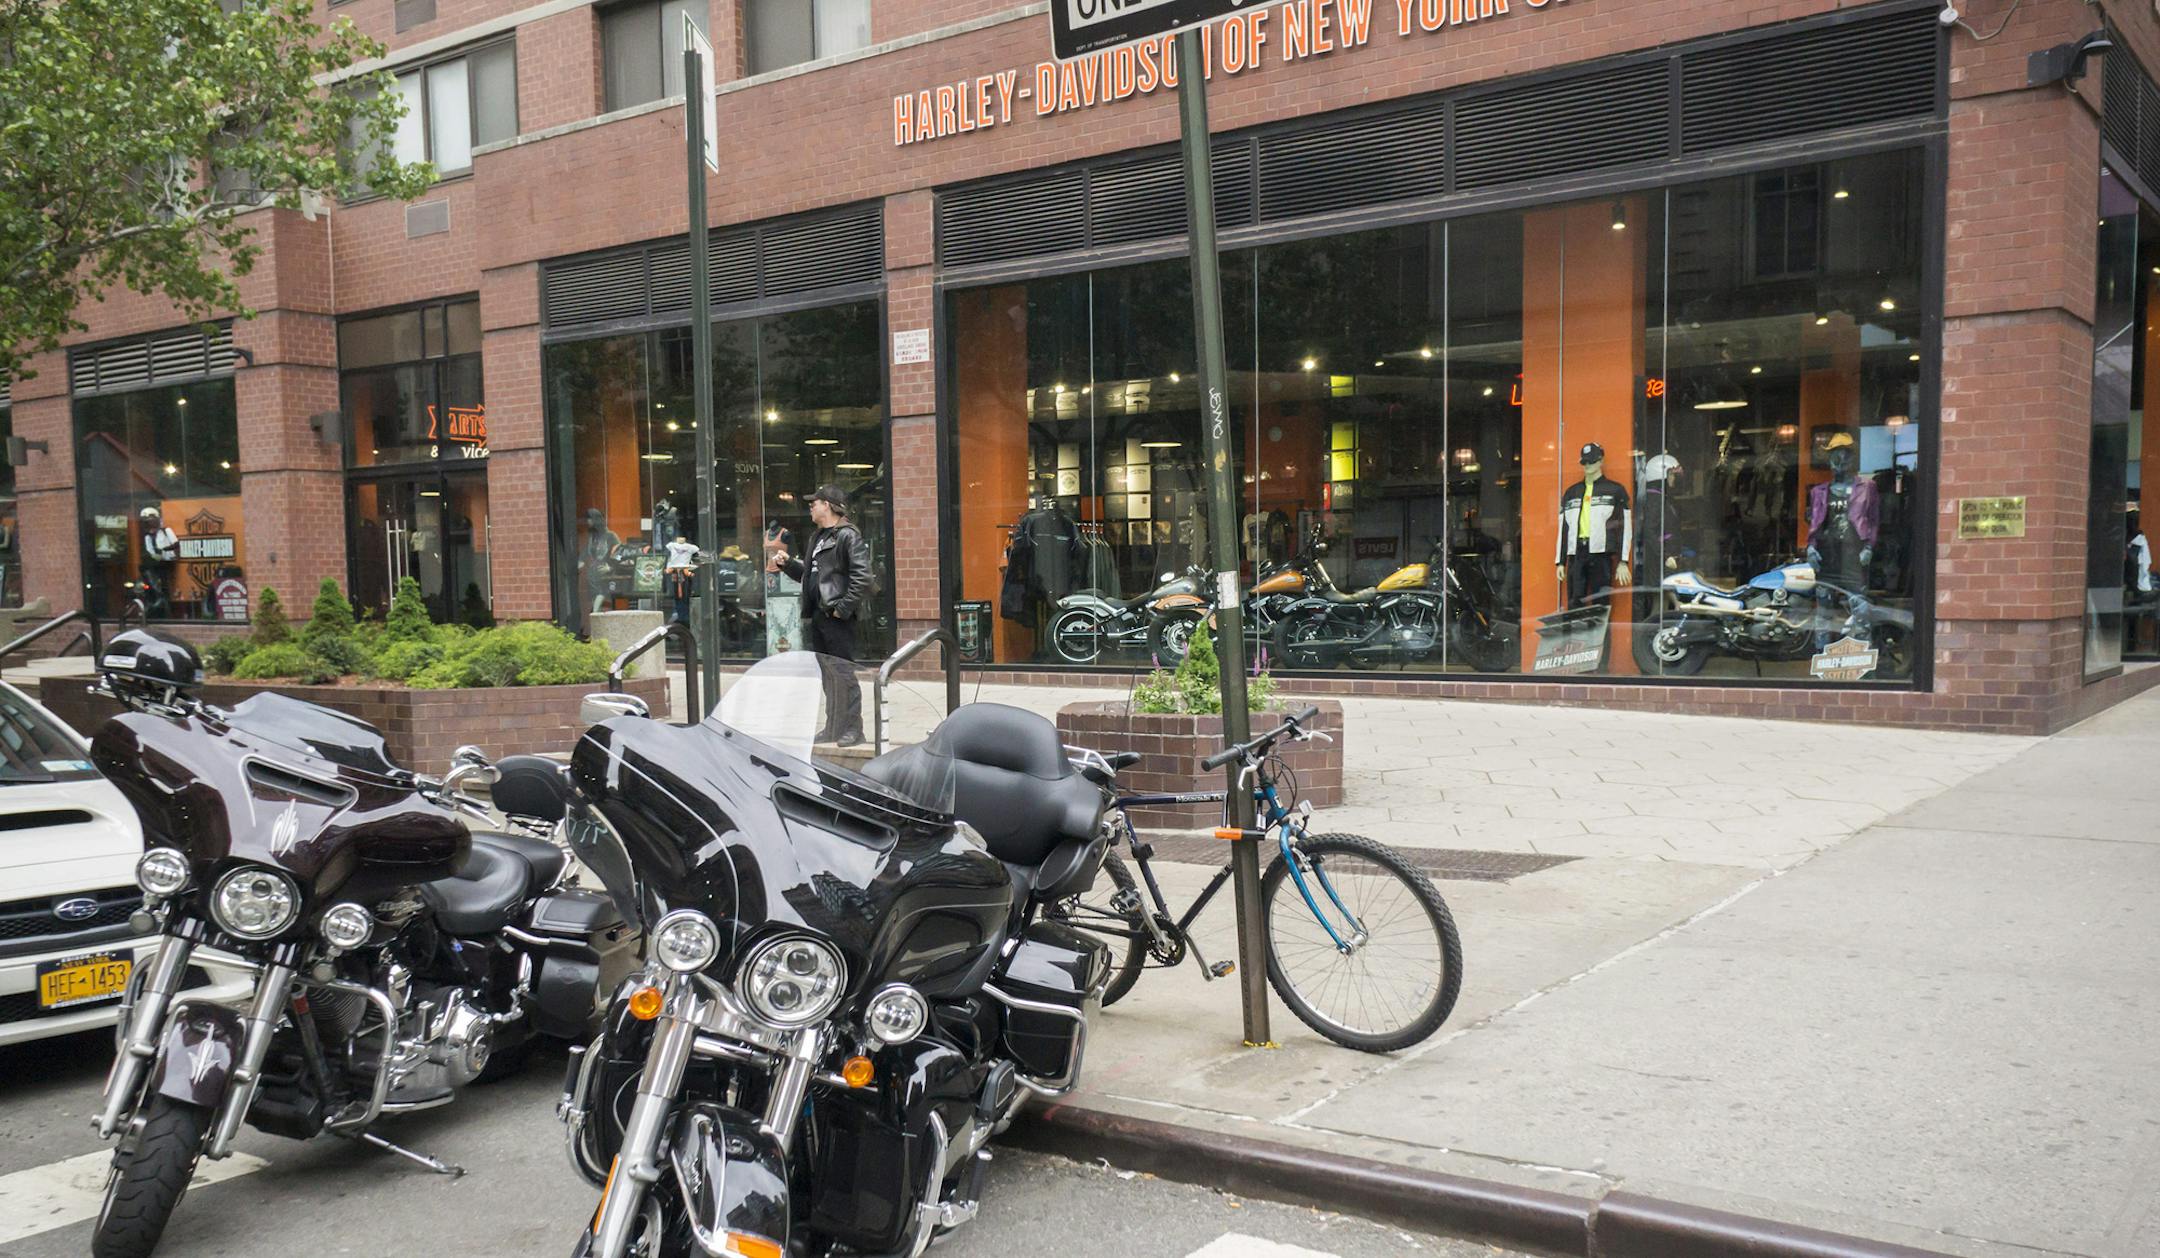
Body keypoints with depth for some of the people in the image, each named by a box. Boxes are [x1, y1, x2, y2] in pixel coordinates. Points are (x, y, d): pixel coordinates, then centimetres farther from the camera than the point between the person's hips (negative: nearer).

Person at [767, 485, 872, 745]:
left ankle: (852, 729, 0)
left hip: (837, 618, -9)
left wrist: (843, 608, -19)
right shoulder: (818, 537, 21)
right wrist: (787, 563, 12)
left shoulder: (848, 536, -9)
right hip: (816, 616, 9)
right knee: (827, 675, 13)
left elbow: (861, 577, -18)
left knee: (843, 674, -6)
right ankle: (833, 727, 21)